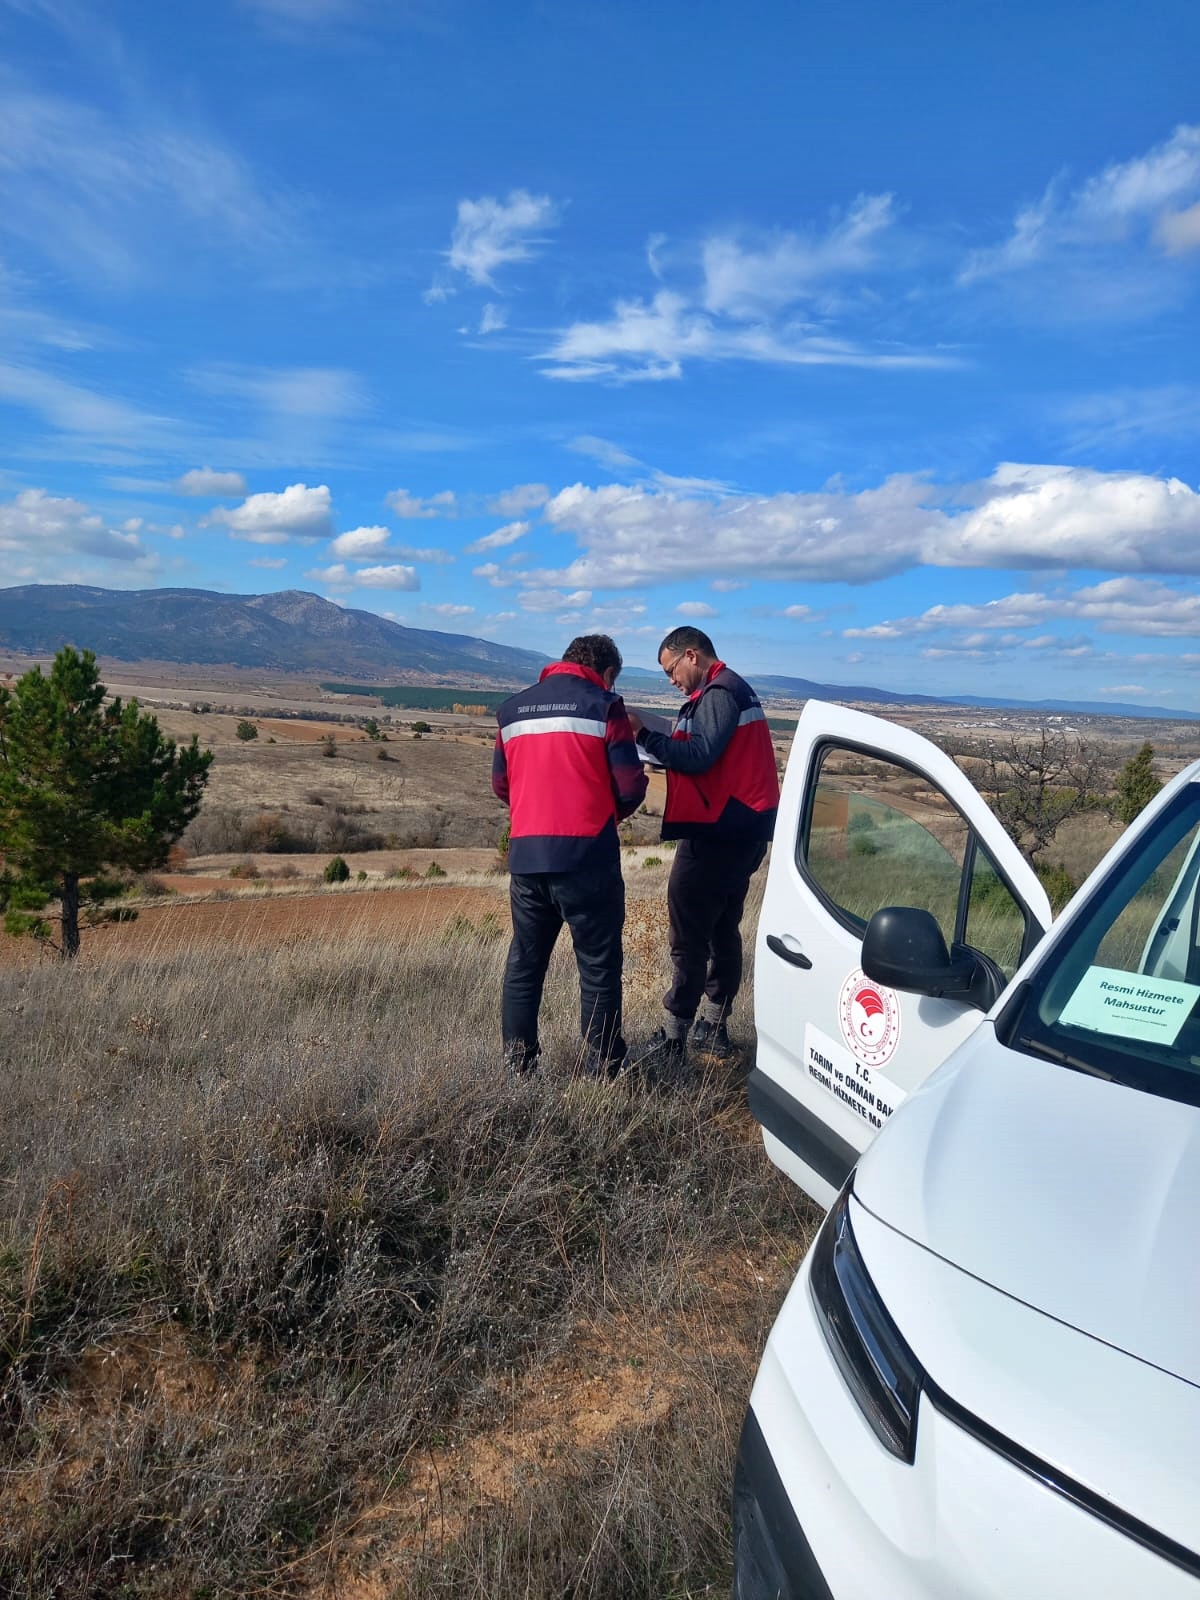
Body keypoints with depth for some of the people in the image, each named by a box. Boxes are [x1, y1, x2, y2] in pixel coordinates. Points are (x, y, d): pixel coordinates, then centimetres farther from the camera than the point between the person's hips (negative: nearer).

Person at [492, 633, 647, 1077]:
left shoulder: (513, 709, 12)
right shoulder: (604, 707, -3)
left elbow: (501, 784, 15)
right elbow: (630, 787, -7)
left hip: (526, 856, 5)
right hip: (587, 856, -5)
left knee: (524, 961, 16)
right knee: (598, 965, 5)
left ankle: (517, 1063, 23)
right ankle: (603, 1069, 11)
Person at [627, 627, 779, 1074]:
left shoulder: (719, 692, -13)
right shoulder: (733, 689, 19)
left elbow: (698, 757, -23)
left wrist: (643, 733, -19)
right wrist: (655, 741, 4)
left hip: (717, 833, -11)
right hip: (739, 830, 11)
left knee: (689, 938, -7)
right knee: (722, 931, 16)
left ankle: (672, 1044, -3)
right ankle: (714, 1028, 25)